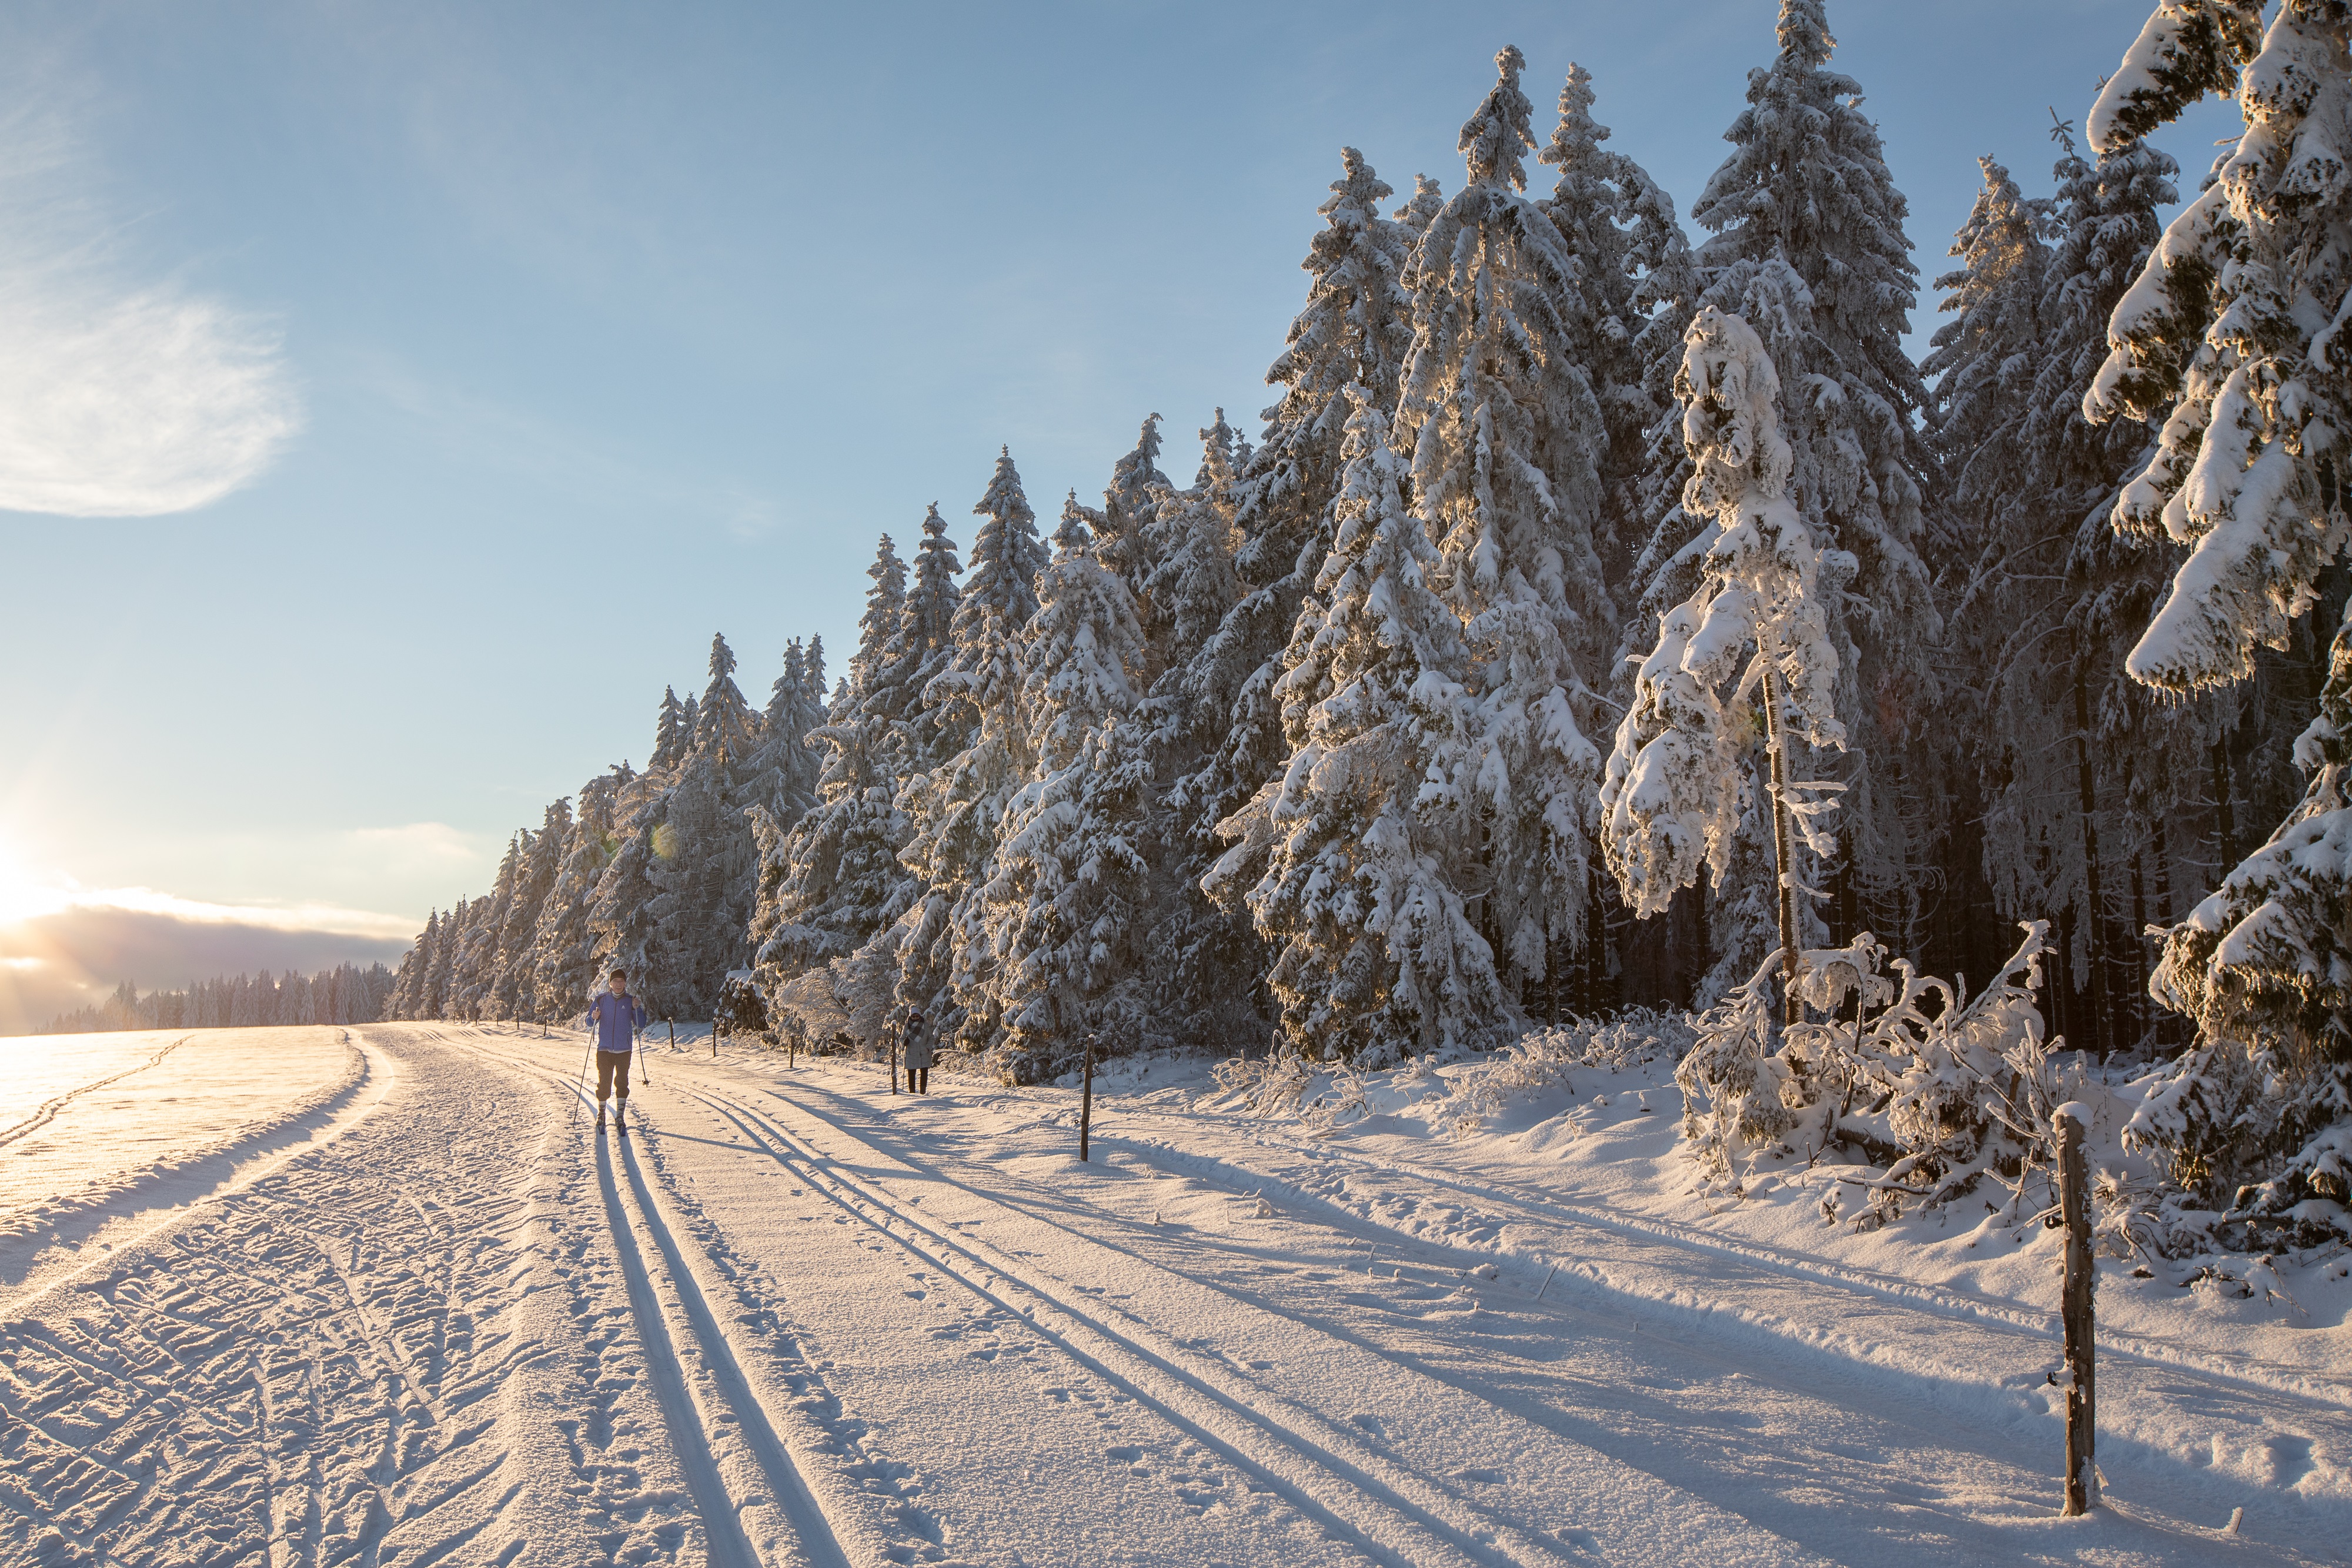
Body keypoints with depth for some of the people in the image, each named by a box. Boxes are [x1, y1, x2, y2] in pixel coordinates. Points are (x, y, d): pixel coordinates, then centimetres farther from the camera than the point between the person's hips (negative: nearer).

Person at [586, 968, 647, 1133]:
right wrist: (594, 1018, -15)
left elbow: (641, 1025, 2)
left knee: (622, 1083, -1)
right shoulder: (601, 1000, 5)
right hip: (604, 1049, 0)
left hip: (624, 1050, 0)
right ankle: (601, 1115, 18)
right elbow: (589, 1023, 7)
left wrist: (637, 1009, -14)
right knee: (604, 1083, 2)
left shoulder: (630, 1001, 4)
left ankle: (620, 1118, 6)